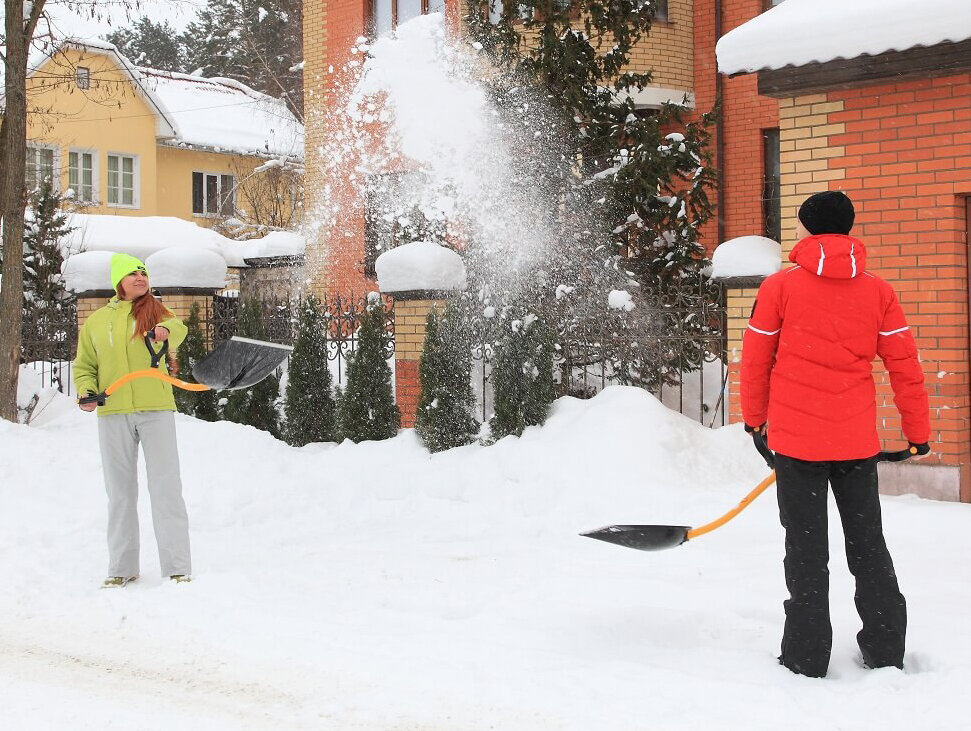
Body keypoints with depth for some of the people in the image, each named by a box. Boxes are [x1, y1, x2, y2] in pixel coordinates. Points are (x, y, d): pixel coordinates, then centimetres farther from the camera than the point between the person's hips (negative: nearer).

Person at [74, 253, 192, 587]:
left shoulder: (154, 310, 4)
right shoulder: (94, 322, 12)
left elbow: (176, 330, -18)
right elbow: (84, 366, 17)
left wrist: (166, 330, -41)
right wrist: (87, 391, -4)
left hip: (156, 409, -2)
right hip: (112, 413, 2)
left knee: (166, 487, -4)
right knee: (120, 491, 9)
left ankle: (177, 566, 0)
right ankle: (122, 567, 17)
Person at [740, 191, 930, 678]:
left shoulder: (780, 286, -5)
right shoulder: (877, 291, 2)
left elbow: (755, 360, 1)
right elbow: (905, 367, 4)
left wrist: (754, 418, 17)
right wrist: (918, 432, 13)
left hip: (796, 437, -3)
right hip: (857, 439, 3)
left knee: (806, 549, 5)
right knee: (868, 545, 14)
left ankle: (807, 658, 8)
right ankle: (885, 653, 18)